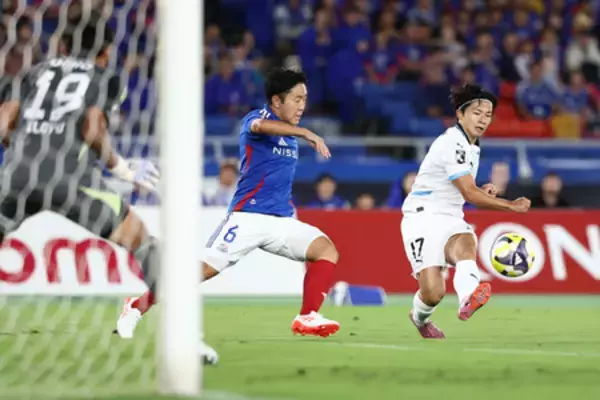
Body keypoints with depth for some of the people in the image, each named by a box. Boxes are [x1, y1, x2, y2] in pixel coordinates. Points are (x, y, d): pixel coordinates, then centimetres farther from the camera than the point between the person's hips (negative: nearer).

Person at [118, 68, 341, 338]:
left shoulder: (290, 134, 15)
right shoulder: (254, 119, -8)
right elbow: (260, 126, -36)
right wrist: (306, 133, -45)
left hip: (282, 220, 6)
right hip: (247, 216, -6)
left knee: (326, 249, -14)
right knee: (205, 269, -10)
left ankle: (307, 318, -16)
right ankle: (137, 307, 5)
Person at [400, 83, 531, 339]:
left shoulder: (472, 146, 15)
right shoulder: (452, 143, -15)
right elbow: (469, 194, -18)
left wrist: (483, 192, 8)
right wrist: (511, 206, -15)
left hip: (450, 220, 7)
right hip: (423, 219, -7)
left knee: (466, 244, -30)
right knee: (433, 292, -17)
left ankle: (468, 299, -60)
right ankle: (419, 317, 20)